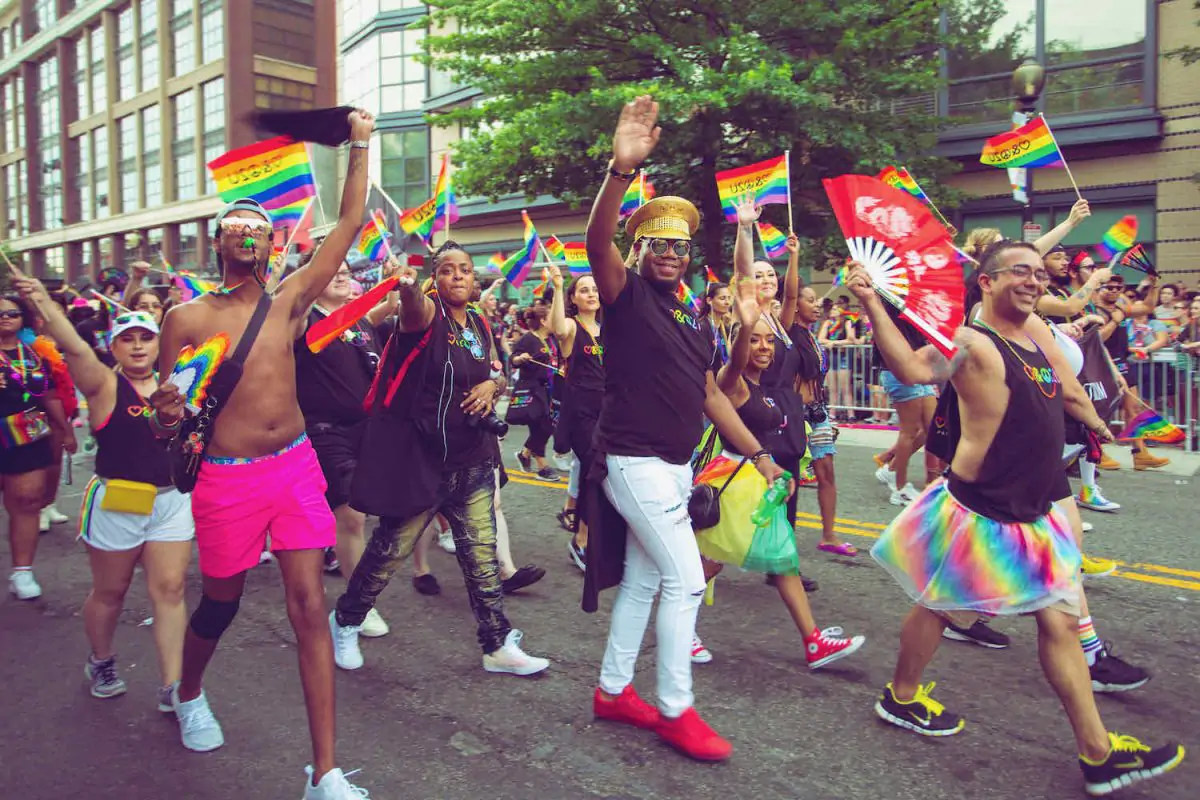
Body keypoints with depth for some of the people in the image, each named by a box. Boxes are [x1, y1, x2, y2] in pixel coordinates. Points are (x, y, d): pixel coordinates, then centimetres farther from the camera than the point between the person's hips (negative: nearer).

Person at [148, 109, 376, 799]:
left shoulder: (290, 301, 5)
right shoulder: (187, 318, 1)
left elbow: (350, 226, 0)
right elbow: (163, 423, 7)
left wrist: (360, 147, -1)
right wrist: (168, 414, -16)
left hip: (297, 466, 1)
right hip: (227, 478, -1)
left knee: (311, 608, -4)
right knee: (221, 604, 16)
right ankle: (188, 694, 51)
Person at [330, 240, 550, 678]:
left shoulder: (480, 324, 8)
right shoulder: (428, 312, -10)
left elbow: (497, 375, 20)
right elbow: (413, 307, -36)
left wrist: (491, 385, -4)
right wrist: (407, 285, -59)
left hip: (472, 459, 6)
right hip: (417, 457, -5)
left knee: (482, 553, 8)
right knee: (389, 549, 6)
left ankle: (498, 645, 19)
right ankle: (345, 621, 31)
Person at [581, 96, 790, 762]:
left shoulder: (691, 323, 14)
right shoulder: (627, 294, -8)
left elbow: (710, 396, 17)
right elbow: (597, 244, -28)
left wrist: (758, 453, 13)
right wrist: (621, 171, -44)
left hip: (675, 468, 8)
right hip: (634, 462, -8)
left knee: (642, 580, 15)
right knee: (686, 579, -7)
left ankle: (613, 691, 29)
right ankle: (675, 710, 8)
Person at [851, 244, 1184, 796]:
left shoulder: (1036, 335, 8)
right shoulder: (970, 342, -17)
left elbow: (1067, 393, 26)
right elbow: (913, 368, -37)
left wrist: (1099, 427, 37)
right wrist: (873, 306, -46)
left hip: (1035, 514, 8)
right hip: (980, 514, -8)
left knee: (1061, 621, 11)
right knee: (941, 608, 10)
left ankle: (1097, 754, 21)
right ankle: (900, 697, 35)